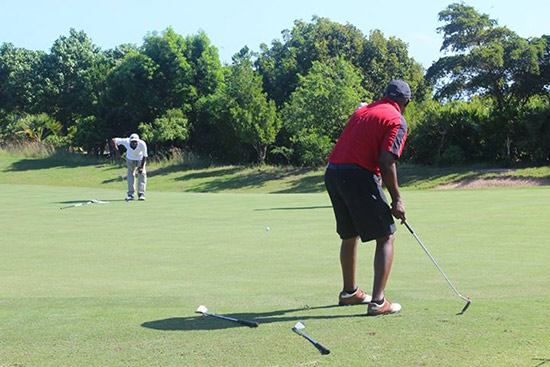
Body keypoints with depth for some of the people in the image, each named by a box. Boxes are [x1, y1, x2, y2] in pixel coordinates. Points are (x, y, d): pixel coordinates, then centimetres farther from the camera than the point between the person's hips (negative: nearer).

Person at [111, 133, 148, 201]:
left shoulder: (142, 144, -37)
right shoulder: (126, 141, -36)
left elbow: (144, 156, -25)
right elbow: (113, 140, -35)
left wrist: (141, 167, -30)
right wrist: (116, 150, -46)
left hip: (140, 159, -1)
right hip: (130, 159, 1)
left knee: (142, 173, -12)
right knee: (130, 173, -2)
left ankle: (141, 194, -9)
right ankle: (130, 194, 3)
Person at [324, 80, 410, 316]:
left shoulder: (362, 111, 22)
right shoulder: (397, 120, -2)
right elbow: (386, 162, -13)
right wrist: (396, 199, -7)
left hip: (332, 173, 8)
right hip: (359, 176, -8)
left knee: (349, 235, 23)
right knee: (385, 238, 1)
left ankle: (349, 292, 37)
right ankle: (377, 302, -4)